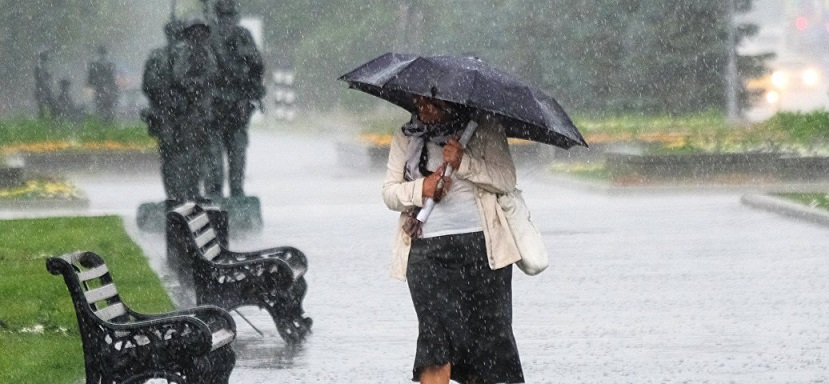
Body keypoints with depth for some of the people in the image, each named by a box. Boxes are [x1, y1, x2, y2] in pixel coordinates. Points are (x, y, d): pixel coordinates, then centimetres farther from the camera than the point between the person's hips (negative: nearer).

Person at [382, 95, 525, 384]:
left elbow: (506, 180, -4)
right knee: (436, 333, -10)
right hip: (426, 249, 1)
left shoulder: (484, 129, 4)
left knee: (489, 326, -1)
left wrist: (464, 163, -17)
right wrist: (419, 190, -10)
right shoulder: (406, 137, 12)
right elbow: (389, 191, 11)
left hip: (482, 244, -1)